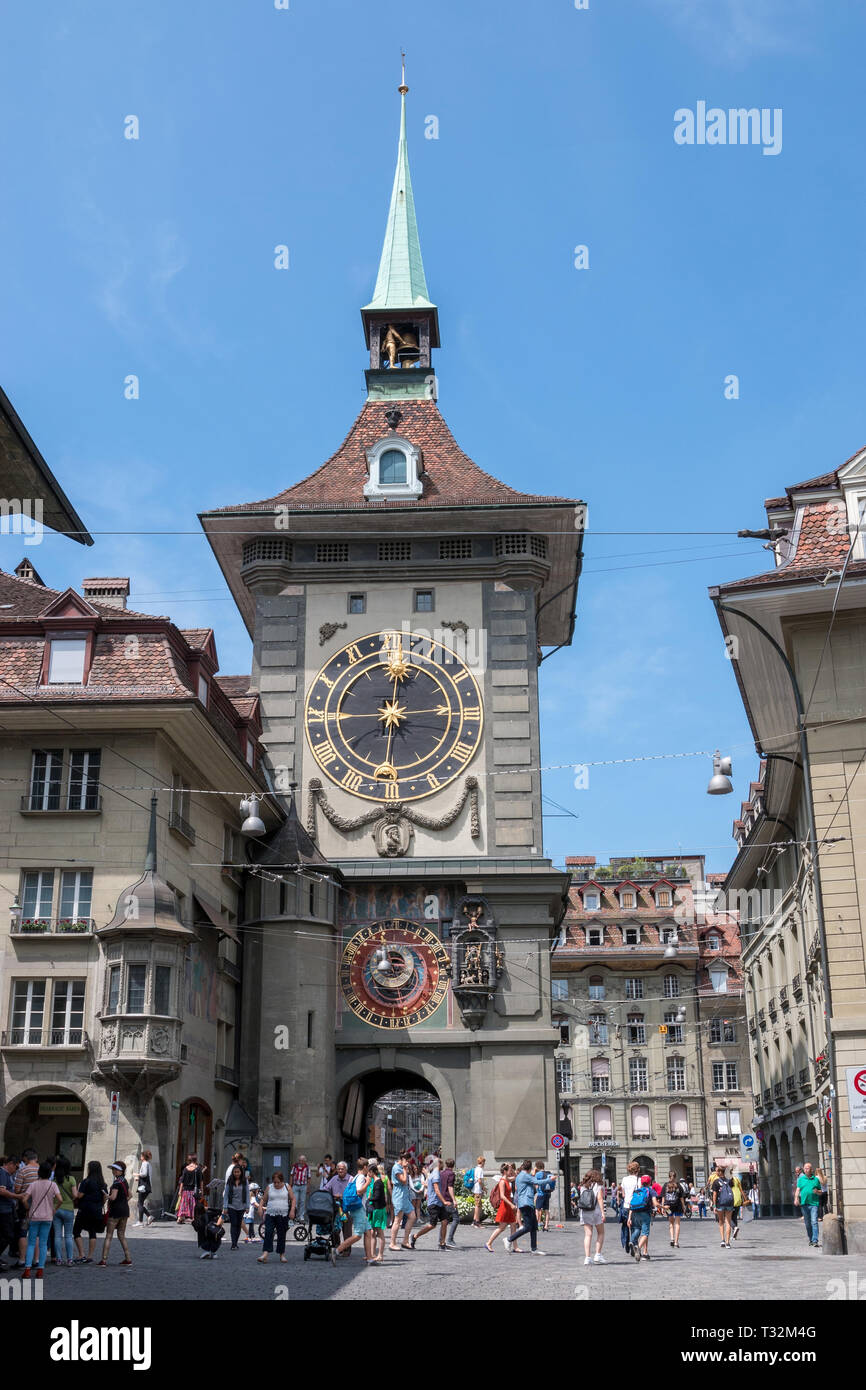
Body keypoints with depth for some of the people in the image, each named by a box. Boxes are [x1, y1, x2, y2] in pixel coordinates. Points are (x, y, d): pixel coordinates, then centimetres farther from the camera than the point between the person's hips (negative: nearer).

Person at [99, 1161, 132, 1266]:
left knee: (109, 1236, -2)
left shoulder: (116, 1182, -15)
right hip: (125, 1209, 8)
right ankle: (127, 1259, 12)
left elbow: (113, 1197, -23)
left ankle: (104, 1260, -4)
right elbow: (129, 1196, 19)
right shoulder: (125, 1181, 11)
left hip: (115, 1210, -8)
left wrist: (106, 1196, -5)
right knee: (122, 1235, 14)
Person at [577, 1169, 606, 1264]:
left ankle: (587, 1257, -5)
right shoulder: (598, 1186, -2)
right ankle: (598, 1255, 4)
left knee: (588, 1234, 2)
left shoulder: (583, 1187, 11)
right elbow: (600, 1199, -11)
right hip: (596, 1211, -4)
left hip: (584, 1212, 4)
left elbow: (580, 1199, 7)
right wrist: (603, 1212, -13)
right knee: (600, 1233, 12)